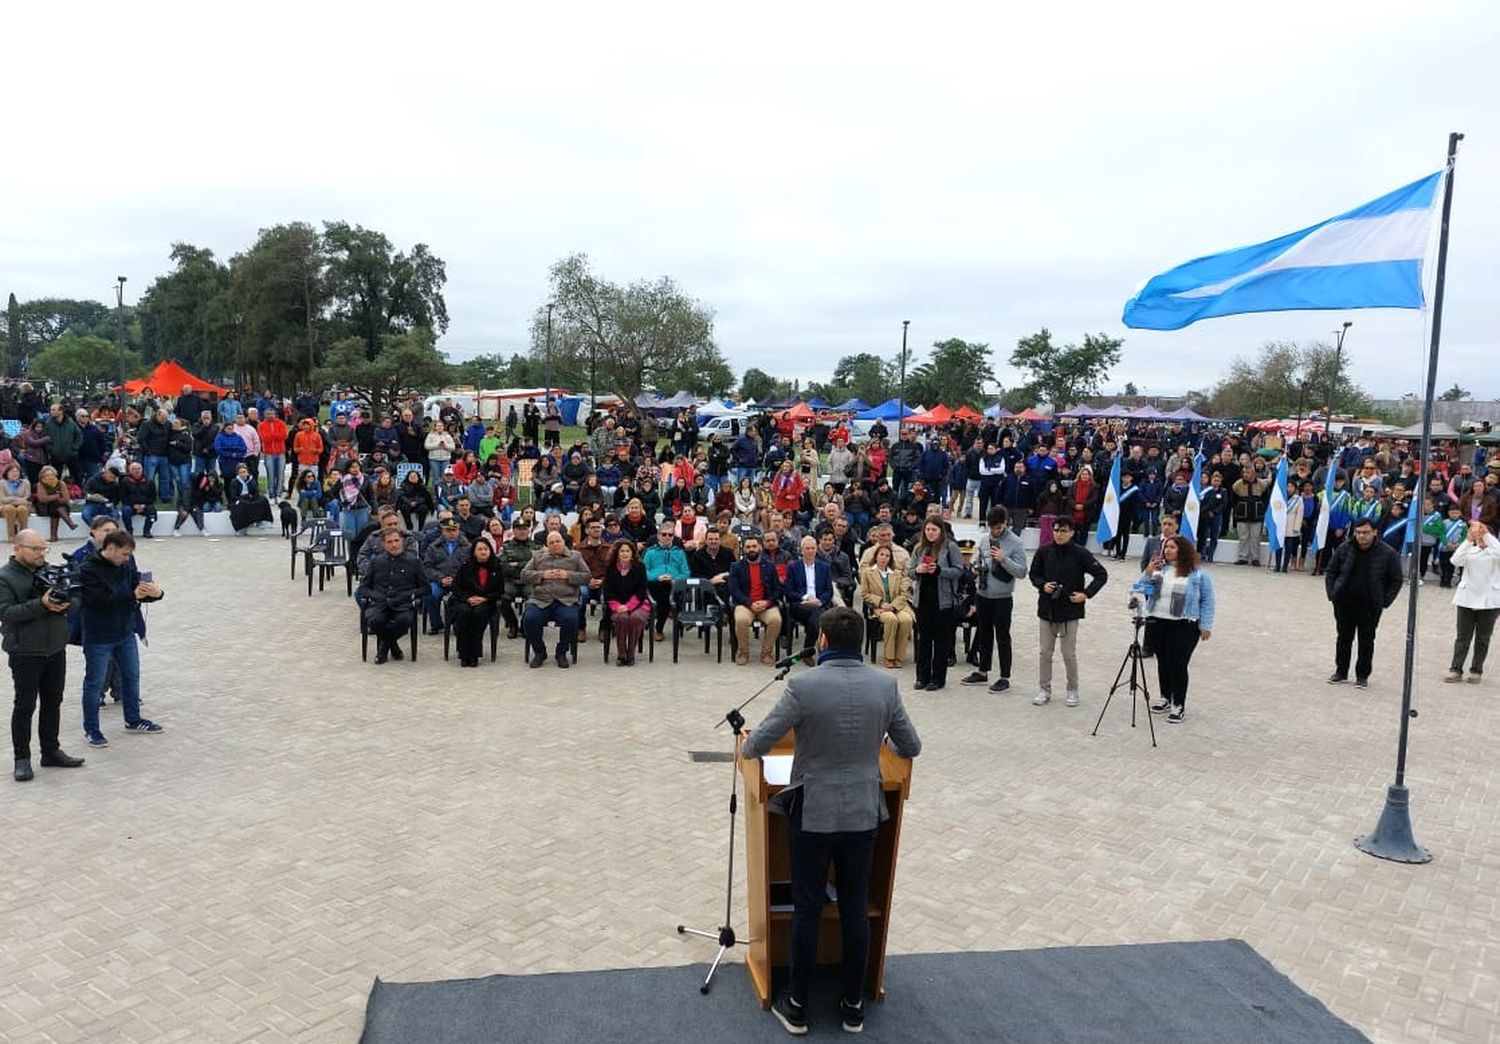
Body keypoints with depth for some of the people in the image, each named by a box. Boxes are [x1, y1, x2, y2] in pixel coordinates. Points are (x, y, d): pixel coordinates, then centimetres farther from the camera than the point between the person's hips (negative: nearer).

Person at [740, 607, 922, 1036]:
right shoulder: (886, 685, -7)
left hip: (812, 813, -3)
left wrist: (745, 746, 12)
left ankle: (798, 1006, 22)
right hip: (863, 813, 3)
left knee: (807, 911, 9)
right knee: (856, 910, 14)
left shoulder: (804, 685, -17)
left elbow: (756, 747, -12)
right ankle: (853, 1005, 26)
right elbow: (911, 748, 4)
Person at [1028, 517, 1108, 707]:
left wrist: (1086, 594, -12)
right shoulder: (1043, 552, 0)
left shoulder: (1081, 554, -8)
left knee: (1069, 654, 3)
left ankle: (1073, 691, 18)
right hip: (1047, 608, 3)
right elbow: (1033, 574, 12)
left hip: (1070, 610, -3)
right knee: (1045, 652, 9)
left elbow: (1102, 575, -3)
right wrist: (1043, 585, -7)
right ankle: (1044, 689, 20)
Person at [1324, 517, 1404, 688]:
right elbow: (1330, 572, 9)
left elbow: (1396, 580, 0)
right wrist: (1332, 594, 0)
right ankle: (1341, 671, 24)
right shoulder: (1344, 549, -1)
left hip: (1370, 607, -2)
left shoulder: (1387, 553, -7)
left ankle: (1362, 676, 17)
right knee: (1343, 638, 11)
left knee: (1366, 641, 6)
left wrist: (1384, 602, -6)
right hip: (1344, 603, 2)